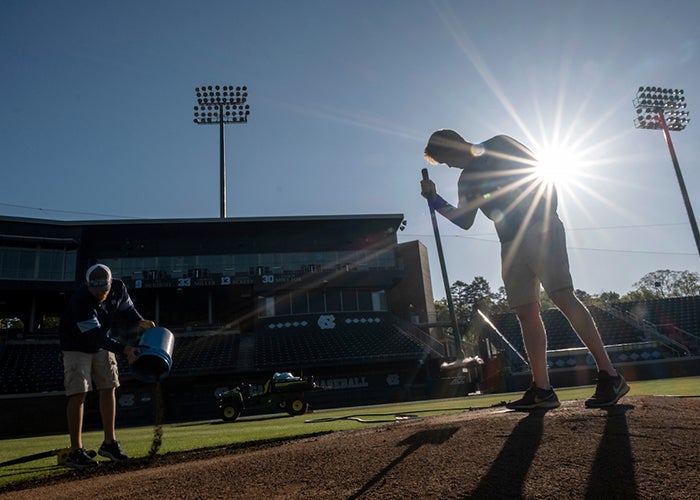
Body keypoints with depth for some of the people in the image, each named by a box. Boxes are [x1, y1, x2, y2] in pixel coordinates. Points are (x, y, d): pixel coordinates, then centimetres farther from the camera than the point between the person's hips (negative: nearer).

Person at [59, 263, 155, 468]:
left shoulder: (118, 288, -19)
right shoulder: (81, 301, -36)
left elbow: (127, 309, -2)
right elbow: (95, 336, -38)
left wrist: (139, 322, -24)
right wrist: (125, 350, -47)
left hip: (102, 343, 6)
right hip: (76, 345, -6)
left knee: (108, 389, 6)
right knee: (78, 394, -12)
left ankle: (109, 443, 17)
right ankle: (76, 452, -4)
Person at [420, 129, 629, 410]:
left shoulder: (500, 146, 7)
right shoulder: (467, 179, 22)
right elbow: (464, 221, 19)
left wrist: (549, 211, -11)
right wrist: (434, 200, 10)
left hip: (539, 228, -7)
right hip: (511, 244, 7)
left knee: (563, 297, -18)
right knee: (526, 312, -1)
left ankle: (609, 375, -14)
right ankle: (542, 390, -1)